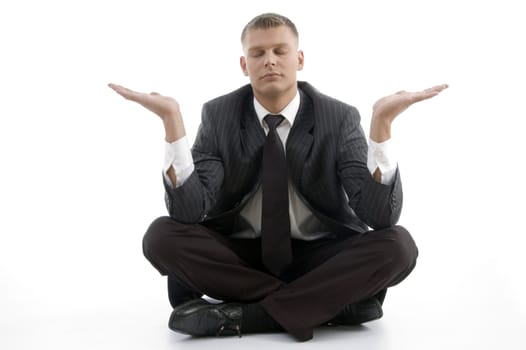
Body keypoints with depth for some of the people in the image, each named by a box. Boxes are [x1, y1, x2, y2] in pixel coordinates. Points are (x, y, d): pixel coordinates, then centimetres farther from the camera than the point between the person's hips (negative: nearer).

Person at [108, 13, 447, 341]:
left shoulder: (339, 117, -9)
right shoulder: (219, 115, -6)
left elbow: (381, 218, -19)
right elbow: (189, 212, -18)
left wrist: (382, 122, -30)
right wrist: (172, 119, -28)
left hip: (318, 257, -1)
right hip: (238, 256, 2)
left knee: (398, 245, -27)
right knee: (162, 235, -25)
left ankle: (241, 314, -25)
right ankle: (333, 302, -23)